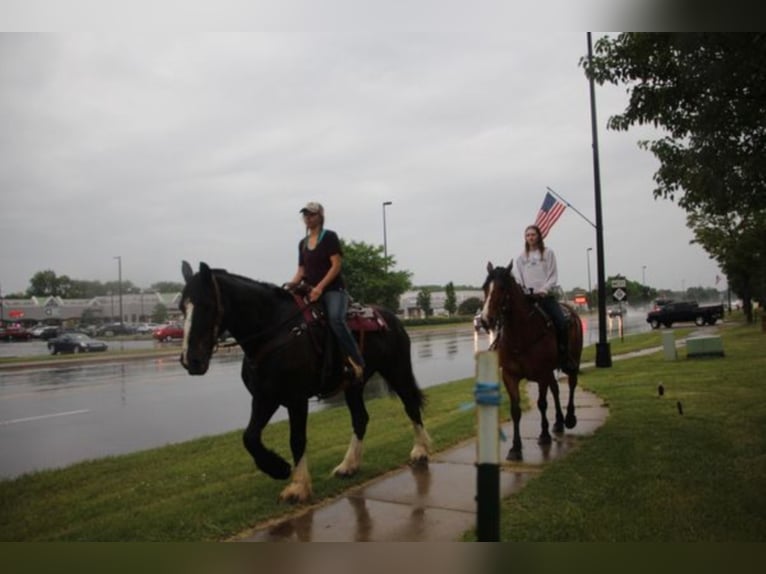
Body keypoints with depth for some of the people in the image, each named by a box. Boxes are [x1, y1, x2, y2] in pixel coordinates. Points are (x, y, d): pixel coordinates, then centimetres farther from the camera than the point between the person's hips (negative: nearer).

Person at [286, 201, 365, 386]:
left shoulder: (329, 237, -1)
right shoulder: (303, 243, 17)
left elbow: (336, 265, -10)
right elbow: (302, 270, 17)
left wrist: (320, 287, -21)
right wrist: (293, 283, -6)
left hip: (333, 289, -7)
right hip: (311, 292, 7)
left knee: (335, 319, -34)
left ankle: (357, 364, -27)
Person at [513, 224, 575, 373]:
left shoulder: (548, 253, 9)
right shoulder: (521, 257, 14)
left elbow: (553, 275, 1)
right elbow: (518, 279, 8)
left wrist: (544, 289, -14)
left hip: (546, 295, -1)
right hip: (527, 296, 2)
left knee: (561, 323, -18)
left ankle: (564, 358, -6)